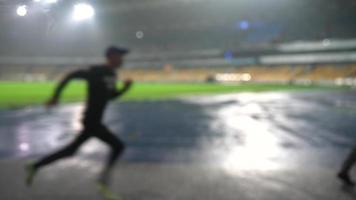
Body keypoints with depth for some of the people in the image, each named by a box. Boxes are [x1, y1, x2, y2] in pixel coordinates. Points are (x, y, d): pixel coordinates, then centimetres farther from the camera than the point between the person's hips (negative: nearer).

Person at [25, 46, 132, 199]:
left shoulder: (112, 75, 10)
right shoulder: (96, 72, -17)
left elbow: (111, 96, 22)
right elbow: (71, 76, -18)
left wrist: (125, 89, 4)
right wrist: (56, 96, -19)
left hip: (94, 121, 9)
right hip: (92, 121, -9)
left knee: (70, 150, 17)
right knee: (118, 146, -5)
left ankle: (35, 166, 28)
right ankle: (104, 180, 6)